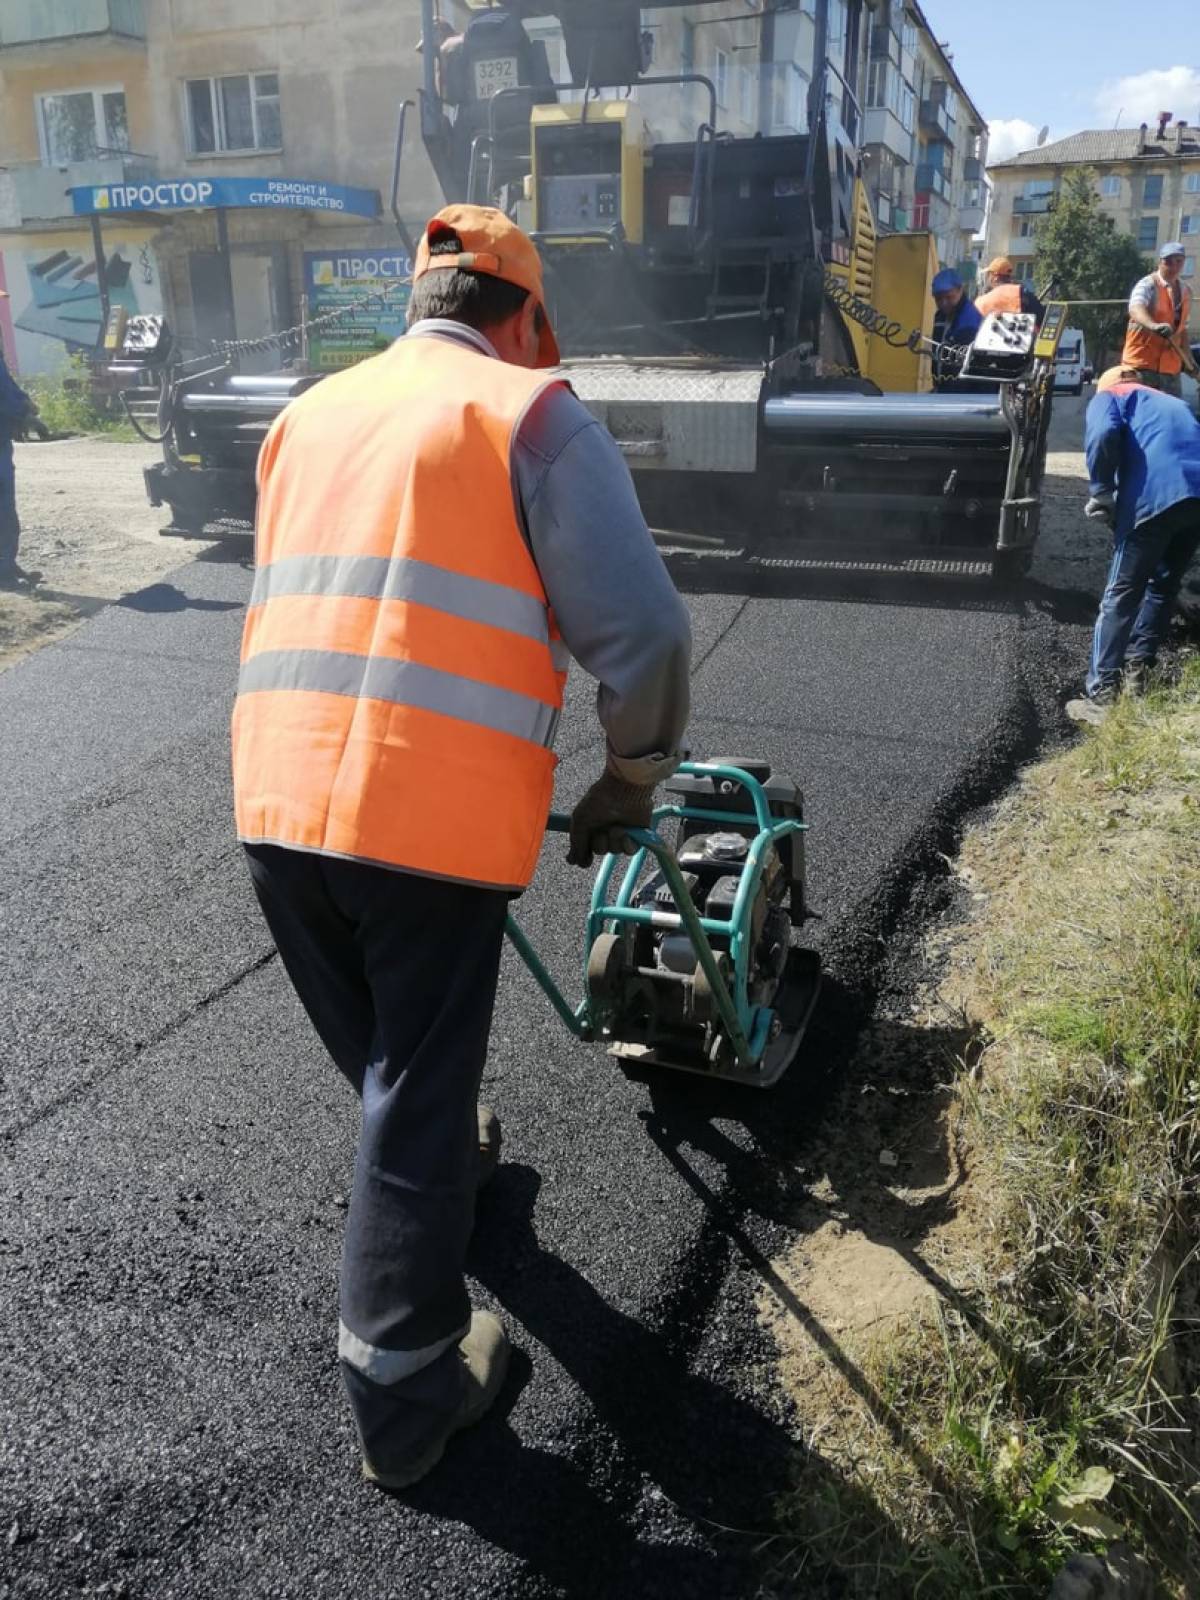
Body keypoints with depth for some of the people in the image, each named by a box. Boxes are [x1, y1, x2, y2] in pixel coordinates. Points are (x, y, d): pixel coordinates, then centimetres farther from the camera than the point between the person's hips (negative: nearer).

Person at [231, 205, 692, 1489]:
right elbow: (643, 635, -9)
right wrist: (631, 781, 7)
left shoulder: (309, 414, 18)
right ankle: (403, 1402, 22)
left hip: (276, 803, 6)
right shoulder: (533, 416, 0)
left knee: (382, 1063, 27)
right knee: (417, 1099, 8)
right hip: (433, 816, -6)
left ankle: (437, 1160, 55)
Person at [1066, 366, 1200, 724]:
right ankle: (1136, 669, 26)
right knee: (1164, 585, 23)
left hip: (1156, 495, -6)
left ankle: (1101, 696, -5)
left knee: (1121, 594, -2)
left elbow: (1105, 435, -6)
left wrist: (1103, 491, 3)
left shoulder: (1107, 396, 17)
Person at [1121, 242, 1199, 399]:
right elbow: (1135, 309, -31)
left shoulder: (1186, 292, 13)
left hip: (1170, 366, 7)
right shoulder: (1148, 285, -9)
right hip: (1141, 363, -6)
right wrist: (1154, 326, -51)